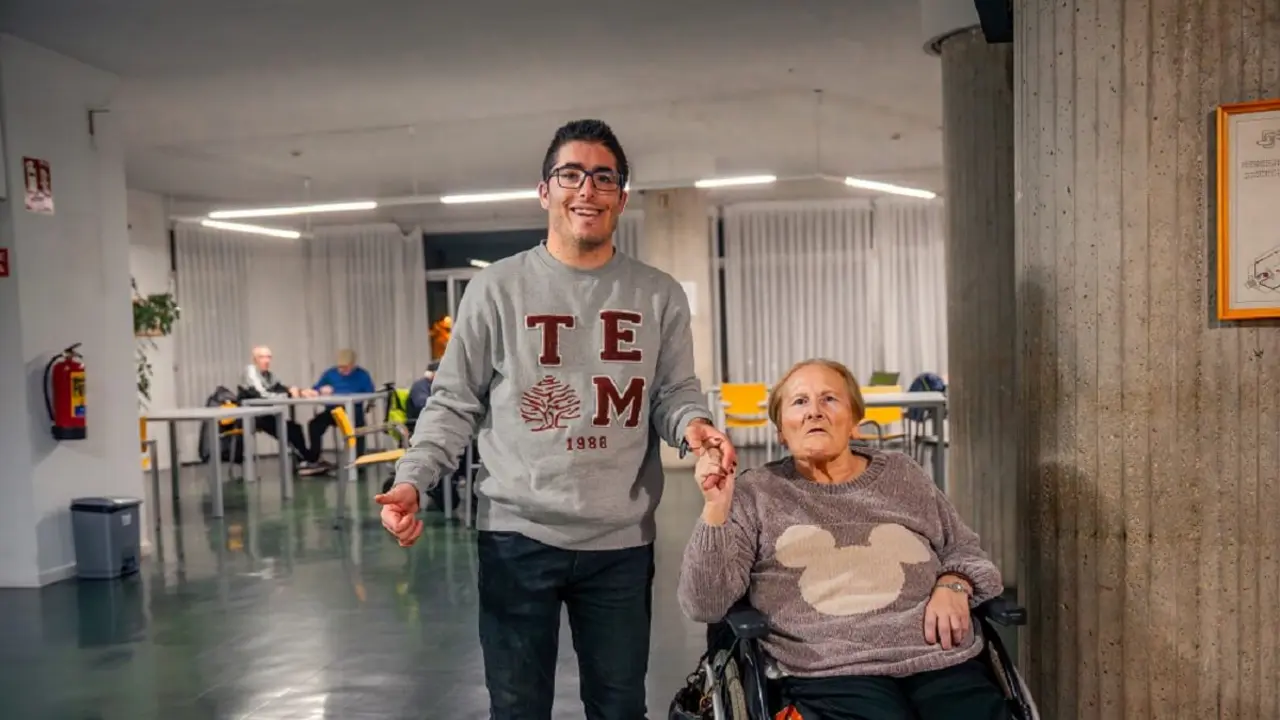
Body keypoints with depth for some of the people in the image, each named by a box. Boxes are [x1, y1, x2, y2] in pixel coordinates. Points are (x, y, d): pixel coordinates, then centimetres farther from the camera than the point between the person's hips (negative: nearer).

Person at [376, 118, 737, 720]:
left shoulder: (659, 296, 6)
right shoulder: (496, 288, 0)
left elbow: (675, 393, 7)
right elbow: (454, 404, 1)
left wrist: (693, 424, -17)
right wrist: (412, 480, -13)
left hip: (621, 539, 2)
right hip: (517, 534, -1)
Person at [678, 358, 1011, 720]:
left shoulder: (902, 475, 16)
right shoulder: (755, 494, 7)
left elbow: (965, 551, 25)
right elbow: (703, 604, -1)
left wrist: (953, 585, 2)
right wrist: (716, 509, -12)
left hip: (941, 660, 4)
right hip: (832, 672, -3)